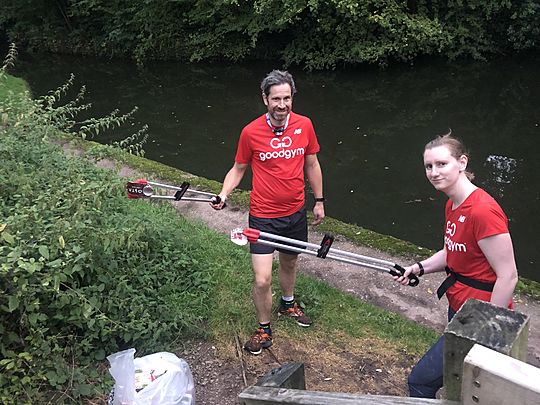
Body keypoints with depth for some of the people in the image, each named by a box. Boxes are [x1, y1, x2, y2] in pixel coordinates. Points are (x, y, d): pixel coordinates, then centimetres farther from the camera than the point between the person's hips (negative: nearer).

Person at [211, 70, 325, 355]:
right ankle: (264, 329, 19)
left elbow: (311, 164, 8)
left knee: (289, 262, 25)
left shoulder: (304, 125, -6)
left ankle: (288, 303, 54)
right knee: (262, 280, -6)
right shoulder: (251, 132, -13)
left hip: (296, 212, 3)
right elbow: (238, 168, 0)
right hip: (263, 216, -3)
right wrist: (224, 194, -17)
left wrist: (319, 200, 12)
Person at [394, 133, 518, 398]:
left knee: (420, 381, -1)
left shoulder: (483, 211, -26)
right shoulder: (453, 205, 4)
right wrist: (419, 268, 2)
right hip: (458, 307, 9)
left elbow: (508, 277, -23)